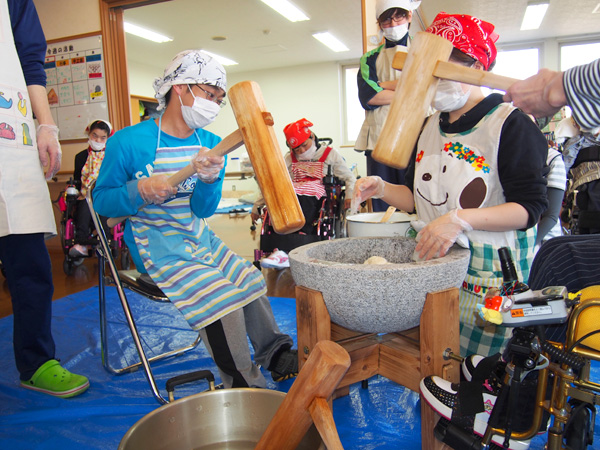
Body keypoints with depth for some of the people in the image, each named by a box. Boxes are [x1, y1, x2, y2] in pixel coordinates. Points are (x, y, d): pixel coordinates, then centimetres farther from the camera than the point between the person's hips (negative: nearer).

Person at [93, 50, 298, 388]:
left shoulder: (211, 144, 3)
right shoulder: (128, 142, -12)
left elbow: (204, 210, -2)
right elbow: (102, 199, -6)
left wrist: (209, 179, -23)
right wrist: (139, 190, -25)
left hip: (200, 239, 7)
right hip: (158, 246, -6)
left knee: (251, 280, 1)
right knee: (221, 295, -22)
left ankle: (278, 355, 21)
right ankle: (246, 387, -6)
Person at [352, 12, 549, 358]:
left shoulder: (511, 125, -10)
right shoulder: (431, 126, 11)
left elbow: (530, 208, -16)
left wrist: (461, 219, -30)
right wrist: (381, 189, -2)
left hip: (493, 271, -5)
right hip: (434, 264, 6)